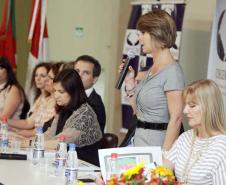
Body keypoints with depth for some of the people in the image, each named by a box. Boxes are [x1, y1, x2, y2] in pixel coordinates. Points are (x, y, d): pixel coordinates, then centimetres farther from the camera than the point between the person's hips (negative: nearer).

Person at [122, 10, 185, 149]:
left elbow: (176, 118, -19)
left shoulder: (172, 71, -14)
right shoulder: (153, 68, 12)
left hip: (157, 141, -8)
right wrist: (129, 81, 9)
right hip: (141, 138, 8)